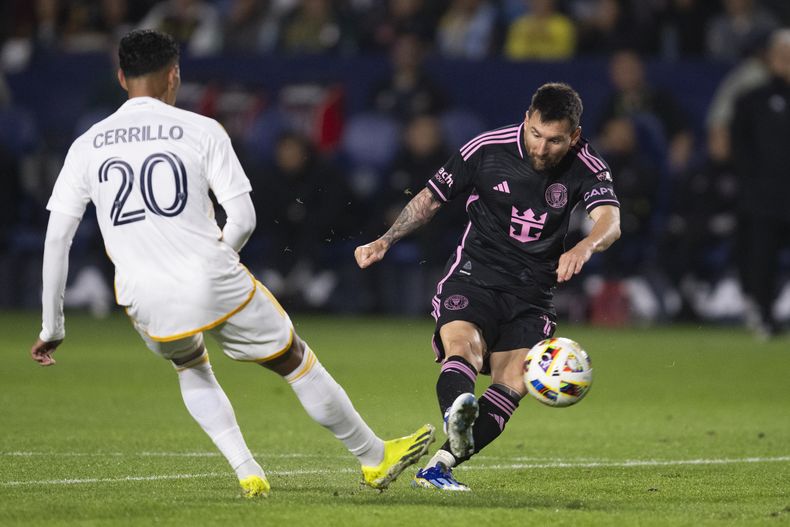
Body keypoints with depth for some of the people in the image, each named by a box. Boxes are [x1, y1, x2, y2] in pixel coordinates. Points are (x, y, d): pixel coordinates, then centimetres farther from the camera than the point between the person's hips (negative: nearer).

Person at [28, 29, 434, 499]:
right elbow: (244, 218, -3)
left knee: (192, 370, 34)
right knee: (296, 361, 19)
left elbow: (56, 238, 4)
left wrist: (53, 328, 10)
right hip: (217, 287, -2)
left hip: (147, 305, 3)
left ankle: (247, 472, 19)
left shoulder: (87, 147, 7)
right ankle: (375, 458, 31)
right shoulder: (201, 130, 0)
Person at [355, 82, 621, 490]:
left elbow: (610, 221, -26)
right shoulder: (486, 149, -10)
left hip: (532, 293, 3)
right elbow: (431, 199, 4)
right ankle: (456, 419, -62)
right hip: (473, 277, -2)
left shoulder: (586, 168, -8)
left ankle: (438, 467, -14)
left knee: (513, 385, -14)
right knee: (463, 349, -31)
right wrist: (385, 242, -3)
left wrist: (583, 248, -48)